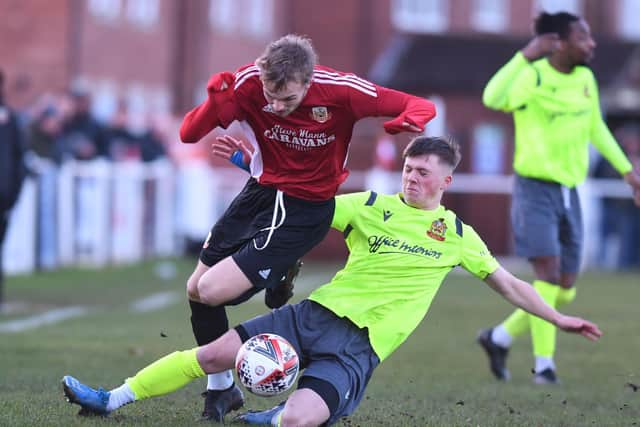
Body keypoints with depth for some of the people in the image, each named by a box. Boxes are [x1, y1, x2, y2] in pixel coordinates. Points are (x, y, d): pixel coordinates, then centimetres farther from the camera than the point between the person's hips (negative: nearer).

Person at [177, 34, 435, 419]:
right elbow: (188, 135, -18)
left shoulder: (341, 91, -25)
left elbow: (422, 107, -18)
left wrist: (409, 121, -42)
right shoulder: (247, 84, -20)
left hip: (304, 210, -4)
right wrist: (215, 101, -37)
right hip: (260, 191, 5)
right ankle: (220, 388, 30)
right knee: (196, 289, 10)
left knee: (213, 291, -17)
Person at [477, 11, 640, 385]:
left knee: (565, 291, 7)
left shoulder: (585, 79, 6)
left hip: (569, 192, 7)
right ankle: (544, 364, -9)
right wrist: (525, 56, -35)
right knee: (549, 273, -17)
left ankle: (500, 338, 25)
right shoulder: (534, 76, -15)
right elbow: (493, 99, -35)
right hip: (536, 189, -7)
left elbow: (596, 128, 21)